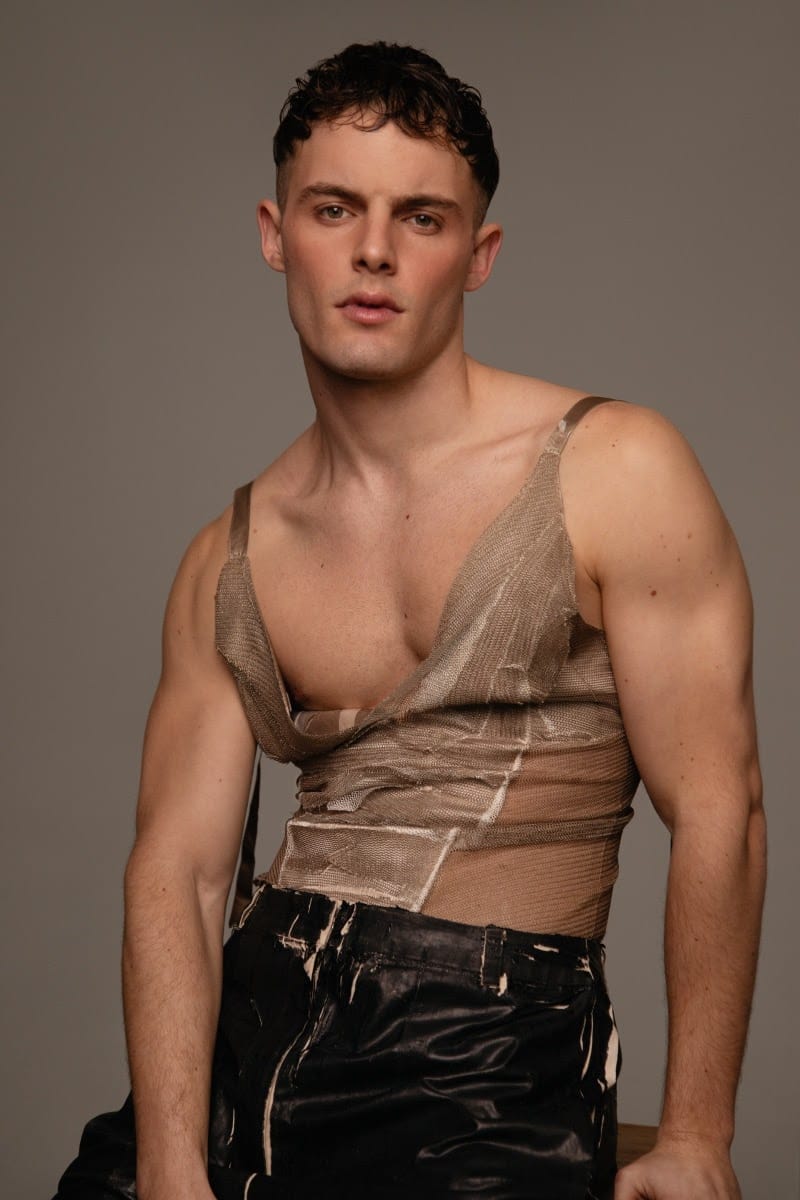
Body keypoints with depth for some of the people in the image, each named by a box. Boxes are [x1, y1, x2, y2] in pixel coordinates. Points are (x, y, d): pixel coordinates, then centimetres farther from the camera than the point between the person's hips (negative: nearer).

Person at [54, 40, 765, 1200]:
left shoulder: (615, 473, -3)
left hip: (485, 1051, -3)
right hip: (252, 1020, 4)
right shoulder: (229, 561, 9)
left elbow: (717, 817, -6)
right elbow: (177, 865, 1)